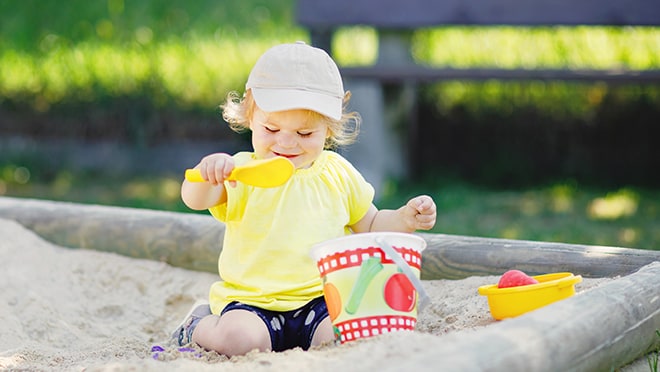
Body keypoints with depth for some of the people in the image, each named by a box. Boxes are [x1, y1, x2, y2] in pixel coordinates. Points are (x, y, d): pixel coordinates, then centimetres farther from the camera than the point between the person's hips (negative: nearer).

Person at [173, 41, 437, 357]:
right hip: (253, 300, -1)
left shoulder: (338, 173, 8)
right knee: (239, 338, -30)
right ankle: (199, 326, 5)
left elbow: (369, 226, 21)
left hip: (322, 299, 2)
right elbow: (195, 200, -20)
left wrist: (406, 218, 2)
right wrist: (207, 172, -42)